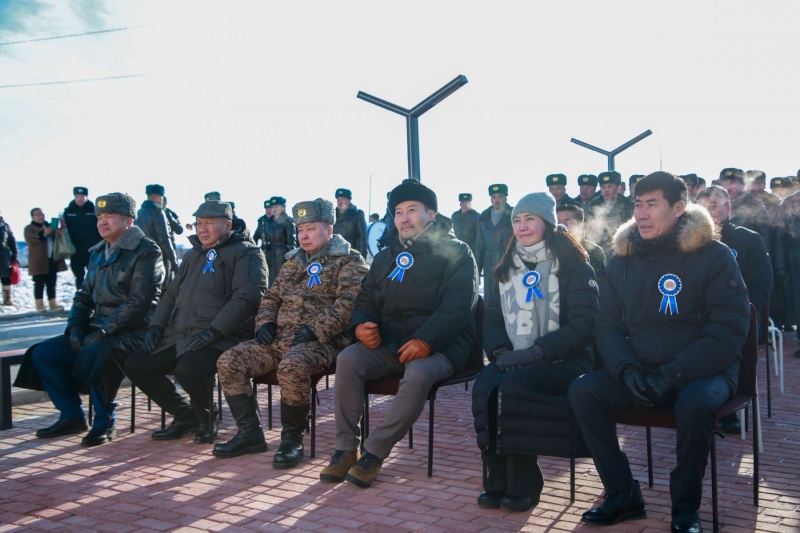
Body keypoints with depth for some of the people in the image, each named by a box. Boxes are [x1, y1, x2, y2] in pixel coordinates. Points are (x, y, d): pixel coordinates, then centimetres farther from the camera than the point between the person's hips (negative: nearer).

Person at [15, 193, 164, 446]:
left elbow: (139, 301, -18)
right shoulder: (99, 253, 16)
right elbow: (84, 296, 21)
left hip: (132, 331, -8)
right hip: (97, 330, 8)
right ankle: (71, 416, 7)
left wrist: (103, 332, -21)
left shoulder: (146, 252, -9)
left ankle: (104, 423, -17)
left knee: (94, 353, -35)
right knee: (43, 353, -3)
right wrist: (75, 328, 2)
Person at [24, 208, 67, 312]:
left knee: (51, 283, 8)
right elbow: (30, 240, -17)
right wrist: (43, 233, -30)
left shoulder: (50, 226, 18)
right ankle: (40, 304, 1)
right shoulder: (29, 228, 2)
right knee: (39, 283, -3)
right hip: (39, 261, -5)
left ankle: (53, 303, 12)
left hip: (52, 260, 5)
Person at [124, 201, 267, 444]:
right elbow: (171, 294, 28)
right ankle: (187, 416, 12)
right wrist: (156, 325, 10)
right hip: (179, 334, 9)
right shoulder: (193, 255, 24)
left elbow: (247, 297, -17)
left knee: (188, 368, -34)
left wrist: (213, 331, -24)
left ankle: (207, 416, -1)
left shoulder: (244, 253, -3)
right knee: (136, 365, -2)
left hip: (221, 337, -8)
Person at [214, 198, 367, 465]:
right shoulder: (293, 261, 23)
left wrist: (314, 330, -21)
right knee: (229, 362, -10)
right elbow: (271, 296, 27)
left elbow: (349, 303, -14)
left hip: (321, 342, -7)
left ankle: (292, 440, -18)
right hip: (278, 339, 7)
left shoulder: (348, 261, 0)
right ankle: (249, 434, -1)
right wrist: (265, 322, 6)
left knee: (292, 367, -38)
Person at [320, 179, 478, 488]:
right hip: (388, 343, 5)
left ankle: (374, 452, -22)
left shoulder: (456, 253, 1)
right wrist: (361, 326, -5)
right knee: (348, 359, -22)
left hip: (439, 345, -5)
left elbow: (458, 305, -12)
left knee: (418, 374, -36)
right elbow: (367, 299, 20)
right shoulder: (386, 257, 20)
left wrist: (426, 340, -26)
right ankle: (345, 448, -14)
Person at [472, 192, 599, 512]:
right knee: (485, 386, -27)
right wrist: (500, 351, -8)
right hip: (514, 362, 5)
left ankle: (521, 486, -18)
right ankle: (498, 481, -16)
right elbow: (493, 318, 13)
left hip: (563, 361, -4)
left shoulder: (574, 267, -1)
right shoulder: (508, 268, 16)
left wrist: (535, 352, -20)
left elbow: (582, 325, -11)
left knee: (513, 387, -32)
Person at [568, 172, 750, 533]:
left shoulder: (714, 256, -8)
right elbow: (608, 327, 6)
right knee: (583, 391, -18)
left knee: (695, 404, -36)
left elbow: (728, 332, -13)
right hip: (640, 371, 4)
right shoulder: (621, 261, 6)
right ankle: (623, 496, -5)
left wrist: (673, 374, -22)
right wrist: (627, 369, -15)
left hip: (702, 371, -4)